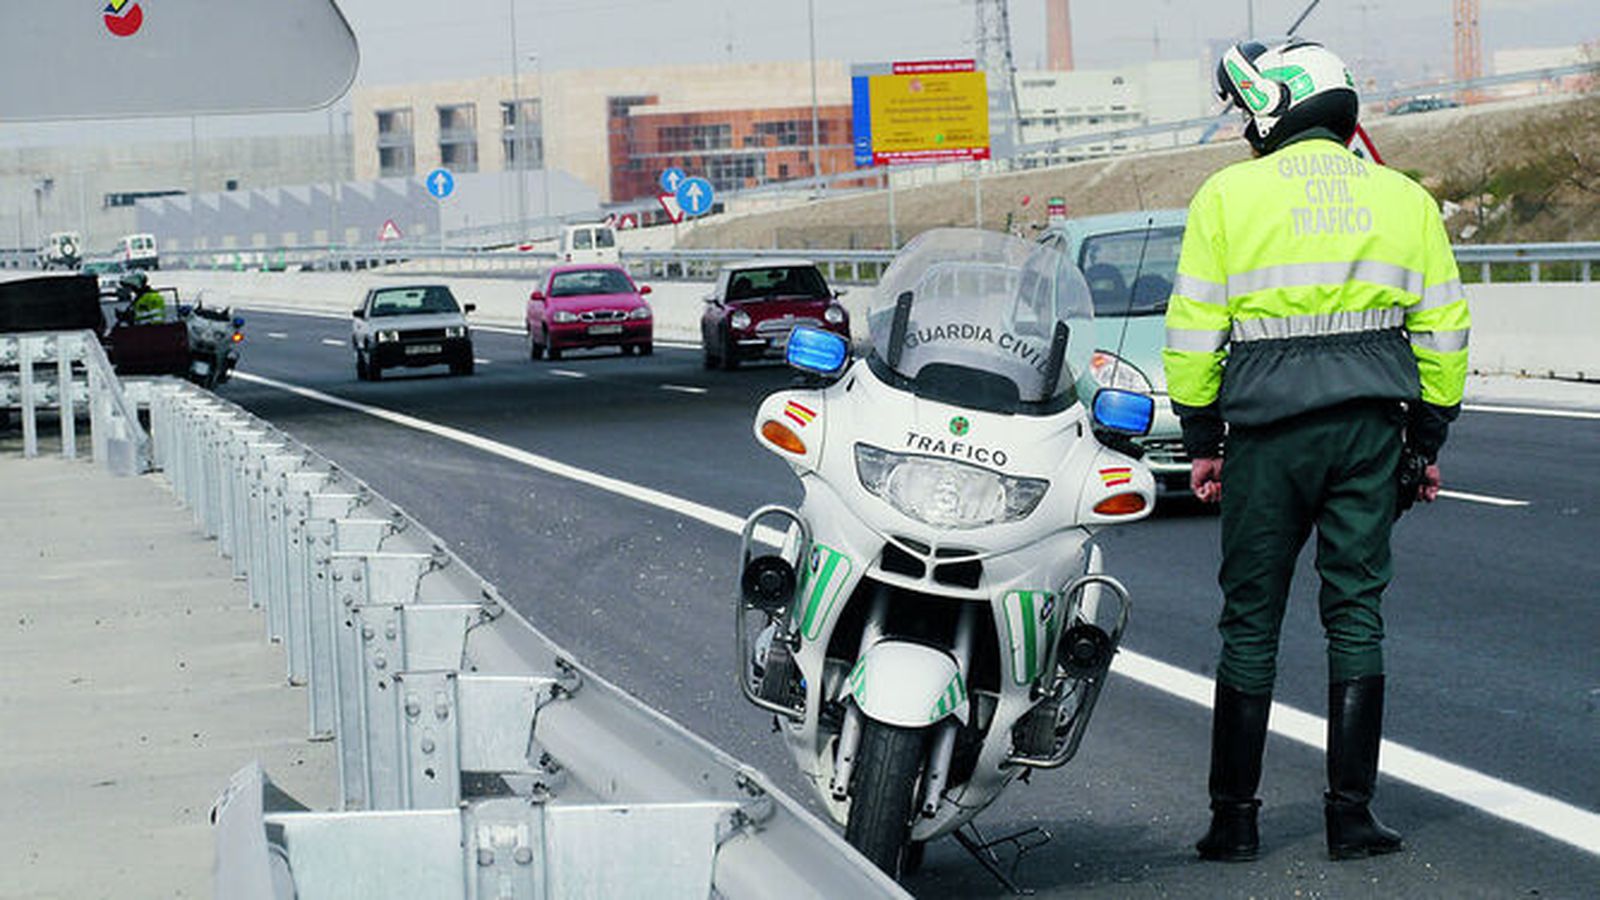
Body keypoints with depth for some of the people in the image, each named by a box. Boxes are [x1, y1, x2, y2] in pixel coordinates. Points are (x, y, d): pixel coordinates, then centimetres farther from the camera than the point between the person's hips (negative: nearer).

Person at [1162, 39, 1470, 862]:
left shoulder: (1229, 195, 0)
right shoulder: (1404, 198, 9)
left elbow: (1192, 330, 0)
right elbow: (1442, 329, 10)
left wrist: (1201, 440, 7)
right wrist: (1428, 439, 17)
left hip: (1267, 428, -2)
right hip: (1371, 428, 2)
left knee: (1251, 623, 5)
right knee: (1356, 615, 6)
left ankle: (1234, 818, 8)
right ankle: (1350, 816, 4)